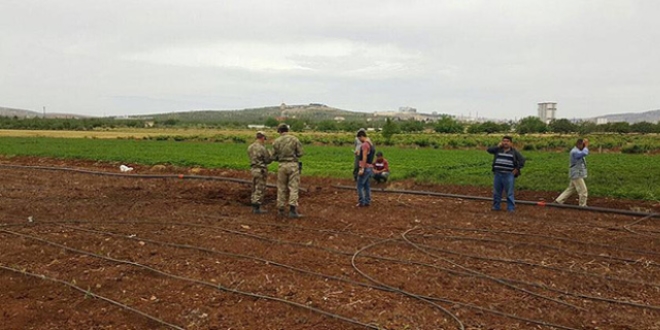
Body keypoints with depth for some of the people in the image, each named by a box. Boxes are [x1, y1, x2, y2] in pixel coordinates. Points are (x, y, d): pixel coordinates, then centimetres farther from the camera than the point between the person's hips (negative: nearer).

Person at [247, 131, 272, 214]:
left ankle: (254, 207, 20)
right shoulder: (262, 148, -18)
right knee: (260, 190, -1)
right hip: (261, 171, -8)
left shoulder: (250, 147, 5)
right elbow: (268, 160, -11)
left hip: (253, 169, 8)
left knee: (255, 190, 15)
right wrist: (269, 154, 9)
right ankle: (257, 208, 2)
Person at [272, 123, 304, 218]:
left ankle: (281, 210, 18)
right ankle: (292, 210, -9)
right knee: (293, 188, -1)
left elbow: (274, 157, 4)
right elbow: (300, 153, -2)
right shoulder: (295, 139, -3)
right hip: (293, 165, -2)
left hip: (282, 166, 2)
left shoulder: (276, 141, 1)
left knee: (281, 188, 12)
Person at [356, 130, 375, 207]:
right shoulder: (371, 144, 15)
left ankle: (361, 202, -1)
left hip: (365, 168, -9)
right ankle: (367, 201, 14)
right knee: (367, 186, 12)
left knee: (360, 186, -2)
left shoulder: (365, 144, -16)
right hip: (369, 168, 9)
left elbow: (364, 157, -21)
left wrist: (362, 169, -22)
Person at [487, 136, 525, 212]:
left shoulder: (514, 152, 2)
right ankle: (496, 206, 23)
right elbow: (489, 150, -3)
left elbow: (522, 160, 4)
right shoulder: (498, 150, 8)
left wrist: (517, 169, -2)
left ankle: (511, 208, 9)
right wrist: (498, 146, -5)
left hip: (509, 175, -3)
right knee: (496, 192, 11)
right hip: (498, 174, 3)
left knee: (509, 193, 1)